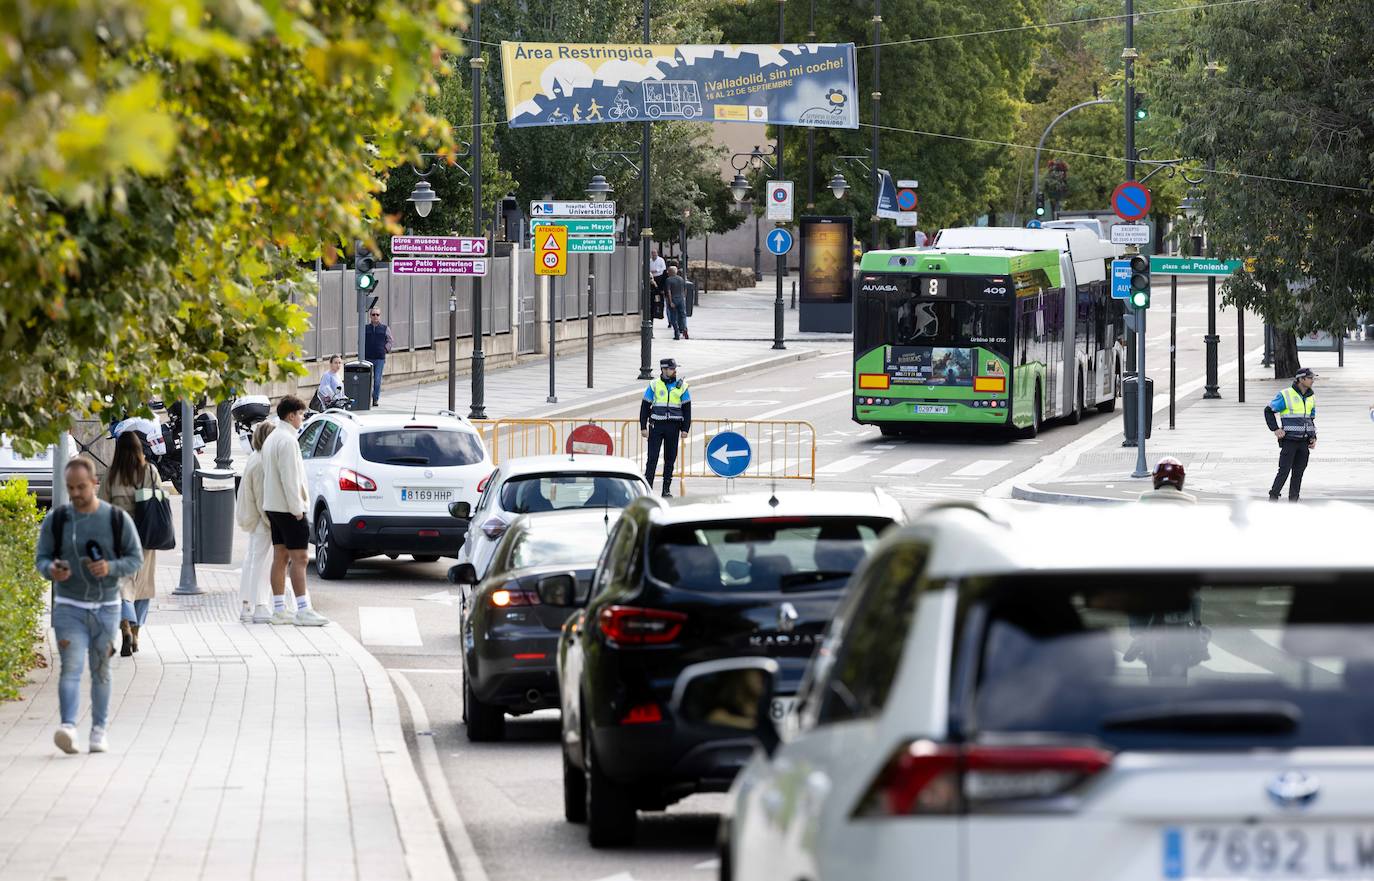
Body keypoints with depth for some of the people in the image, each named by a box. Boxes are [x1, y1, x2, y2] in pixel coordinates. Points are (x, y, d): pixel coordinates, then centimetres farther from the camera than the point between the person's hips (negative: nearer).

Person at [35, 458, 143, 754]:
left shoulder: (118, 520, -1)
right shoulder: (56, 520, 0)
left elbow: (136, 558, 2)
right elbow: (41, 557, 5)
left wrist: (111, 568, -18)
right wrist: (51, 570, -19)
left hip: (106, 607, 1)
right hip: (69, 607, -1)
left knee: (101, 671, 7)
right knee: (71, 667, -15)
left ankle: (100, 729, 17)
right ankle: (68, 727, -28)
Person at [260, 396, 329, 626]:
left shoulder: (271, 439, 16)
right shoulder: (287, 440, -16)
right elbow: (289, 478, -21)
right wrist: (297, 508, -18)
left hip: (273, 507, 10)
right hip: (288, 508, -10)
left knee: (280, 557, 10)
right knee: (299, 558, -10)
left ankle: (279, 609, 10)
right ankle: (303, 611, -13)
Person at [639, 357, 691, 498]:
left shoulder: (682, 386, 5)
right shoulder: (654, 385, 2)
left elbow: (687, 410, 8)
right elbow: (645, 407, 5)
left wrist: (685, 429, 1)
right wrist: (643, 427, -1)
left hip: (673, 427, 2)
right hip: (656, 425, -2)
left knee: (670, 458, 6)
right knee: (653, 457, -5)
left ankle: (667, 489, 13)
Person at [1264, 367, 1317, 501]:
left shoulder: (1311, 397, 11)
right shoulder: (1286, 395, -8)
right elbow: (1269, 411, -1)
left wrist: (1314, 437, 11)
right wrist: (1276, 429, -11)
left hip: (1304, 440, 6)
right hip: (1289, 440, -6)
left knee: (1298, 473, 5)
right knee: (1284, 470, -9)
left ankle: (1293, 502, 10)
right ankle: (1273, 498, -2)